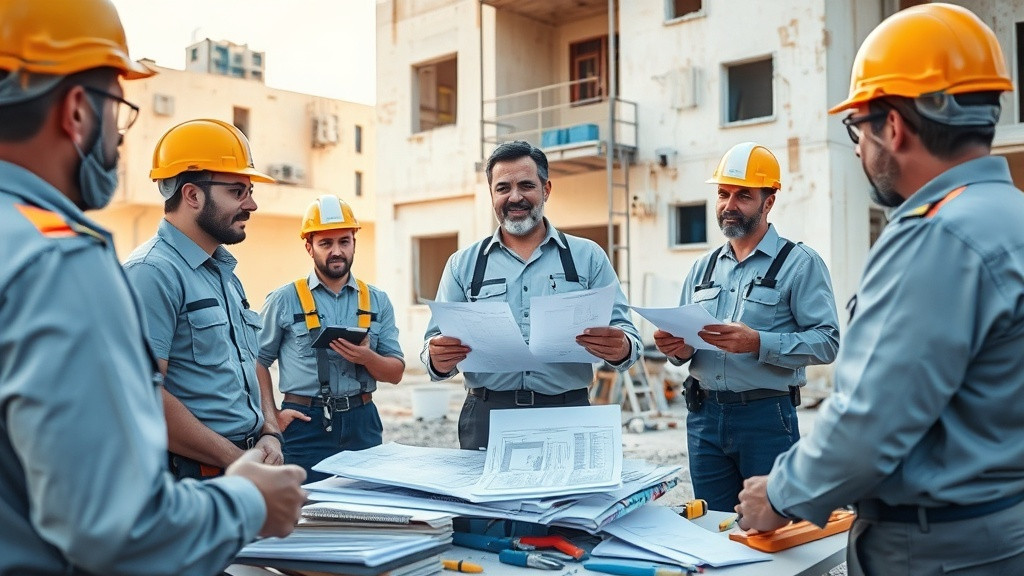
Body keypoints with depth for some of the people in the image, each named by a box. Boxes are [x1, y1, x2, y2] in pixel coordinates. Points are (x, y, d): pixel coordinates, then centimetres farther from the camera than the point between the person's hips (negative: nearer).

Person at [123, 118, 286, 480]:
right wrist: (238, 460, -18)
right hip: (190, 474, -8)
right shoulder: (153, 271, -15)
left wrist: (270, 434, 1)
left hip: (245, 468, 8)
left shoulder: (226, 274, 13)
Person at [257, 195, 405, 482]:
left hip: (362, 423, 3)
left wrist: (367, 357, -13)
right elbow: (258, 360, 3)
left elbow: (396, 372, 6)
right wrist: (272, 414, -5)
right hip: (305, 425, -2)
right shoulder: (284, 300, 1)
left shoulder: (377, 301, 8)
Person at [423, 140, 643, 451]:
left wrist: (619, 349, -20)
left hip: (567, 420, 0)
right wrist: (439, 360, -16)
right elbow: (436, 344, 7)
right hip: (486, 421, 0)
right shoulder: (462, 264, 10)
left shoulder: (588, 257, 9)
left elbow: (627, 337, 3)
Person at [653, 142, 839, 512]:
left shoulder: (799, 263, -3)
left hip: (767, 416, -5)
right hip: (704, 416, 5)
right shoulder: (703, 268, 14)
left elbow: (827, 341, -13)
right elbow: (684, 337, 17)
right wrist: (679, 350, -6)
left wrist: (758, 343, -24)